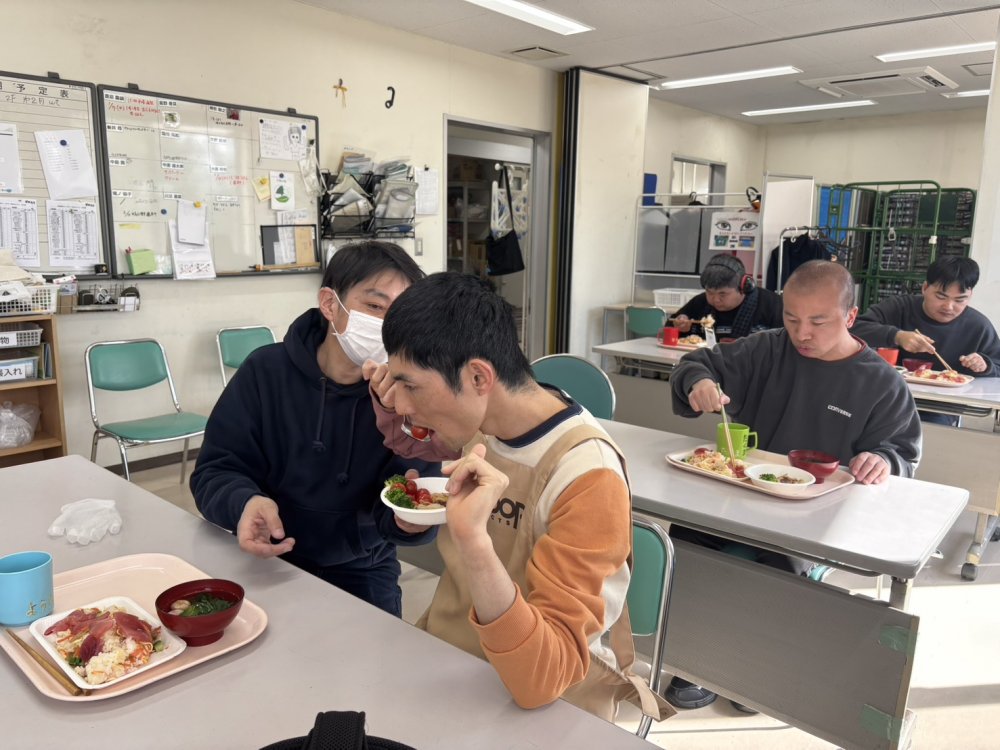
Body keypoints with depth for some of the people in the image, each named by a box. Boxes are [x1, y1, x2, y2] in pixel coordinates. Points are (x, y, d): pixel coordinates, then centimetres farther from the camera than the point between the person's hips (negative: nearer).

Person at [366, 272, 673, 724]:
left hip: (546, 705, -5)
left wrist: (473, 538, -43)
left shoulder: (586, 478, -28)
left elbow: (542, 678, -29)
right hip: (448, 652, 6)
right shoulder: (475, 421, -7)